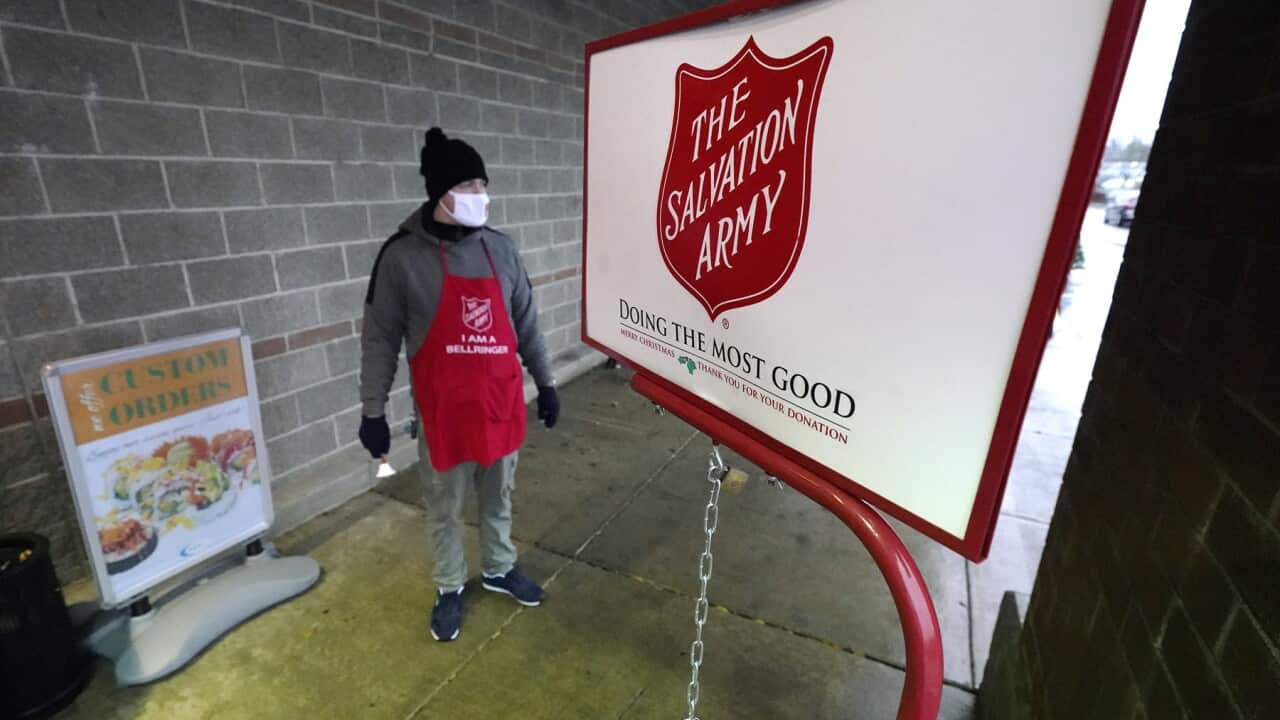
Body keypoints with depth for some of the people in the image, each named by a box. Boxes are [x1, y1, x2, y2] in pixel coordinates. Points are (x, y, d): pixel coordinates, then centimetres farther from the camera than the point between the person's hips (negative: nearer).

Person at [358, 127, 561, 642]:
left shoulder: (501, 249, 1)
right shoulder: (403, 256, -10)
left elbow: (526, 324, 8)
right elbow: (379, 340, -4)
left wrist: (545, 382, 10)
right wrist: (372, 411, -4)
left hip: (502, 402, 3)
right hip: (444, 409, -3)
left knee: (499, 496, 20)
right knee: (445, 507, 14)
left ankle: (499, 570, 43)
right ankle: (449, 588, 37)